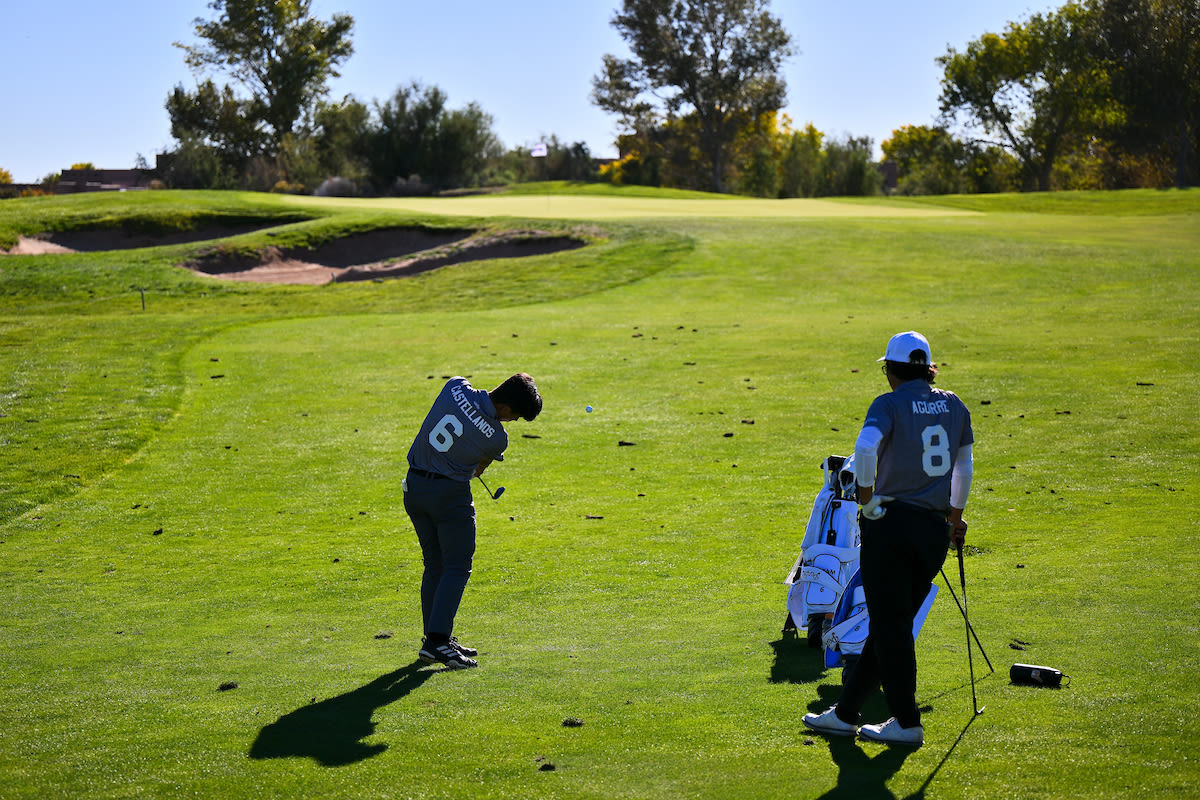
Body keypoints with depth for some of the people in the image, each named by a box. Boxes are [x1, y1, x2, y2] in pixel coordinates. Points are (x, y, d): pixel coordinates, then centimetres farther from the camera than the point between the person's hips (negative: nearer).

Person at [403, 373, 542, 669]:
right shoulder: (496, 438, -17)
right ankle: (437, 640, -10)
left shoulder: (456, 387, -8)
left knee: (435, 564, 16)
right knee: (457, 567, 0)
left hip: (413, 486, 7)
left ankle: (434, 636, 19)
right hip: (450, 493, -7)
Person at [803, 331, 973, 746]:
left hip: (891, 524, -6)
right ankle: (846, 714, 21)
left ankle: (907, 723, 6)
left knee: (890, 625, 3)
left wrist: (865, 498, -15)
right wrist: (955, 517, 32)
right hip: (936, 532, 6)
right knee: (892, 623, 12)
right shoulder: (954, 406, 9)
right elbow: (964, 467, 20)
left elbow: (866, 447, -28)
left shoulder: (890, 404, -7)